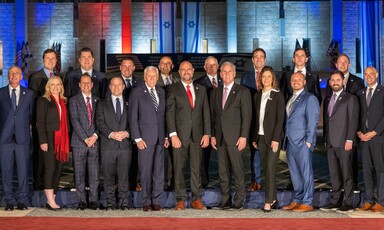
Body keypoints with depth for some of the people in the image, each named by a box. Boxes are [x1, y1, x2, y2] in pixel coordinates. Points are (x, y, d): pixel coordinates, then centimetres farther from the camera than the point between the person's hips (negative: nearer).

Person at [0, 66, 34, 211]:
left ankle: (23, 201, 9)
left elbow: (31, 114, 12)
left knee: (23, 171, 0)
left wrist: (25, 128, 6)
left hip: (22, 138, 0)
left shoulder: (29, 94, 9)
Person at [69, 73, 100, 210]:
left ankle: (93, 200, 7)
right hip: (79, 142, -2)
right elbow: (75, 121, -5)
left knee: (94, 173, 2)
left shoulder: (97, 100, 14)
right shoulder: (74, 100, 5)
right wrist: (85, 139, -12)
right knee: (79, 173, 1)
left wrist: (95, 135, -7)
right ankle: (81, 201, 7)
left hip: (94, 141, 2)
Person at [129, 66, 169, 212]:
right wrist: (137, 138, -9)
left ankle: (156, 201, 13)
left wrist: (166, 136, 7)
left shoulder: (162, 92, 13)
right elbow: (133, 117, -4)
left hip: (160, 137, 4)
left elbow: (164, 116, 14)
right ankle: (146, 202, 11)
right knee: (146, 171, 0)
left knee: (159, 171, 4)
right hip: (145, 137, -4)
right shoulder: (137, 92, -1)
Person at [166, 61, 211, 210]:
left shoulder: (201, 90, 14)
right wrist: (173, 135, -12)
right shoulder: (173, 89, 3)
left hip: (197, 135, 3)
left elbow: (206, 113, 12)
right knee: (179, 168, 0)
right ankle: (181, 200, 8)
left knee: (196, 168, 4)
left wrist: (207, 134, 3)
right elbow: (170, 113, -3)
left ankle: (197, 199, 11)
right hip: (180, 135, -2)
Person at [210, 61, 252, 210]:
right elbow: (212, 115, 15)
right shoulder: (215, 93, 15)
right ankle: (225, 200, 13)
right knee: (222, 171, 6)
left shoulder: (243, 92, 0)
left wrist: (243, 136, -11)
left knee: (237, 170, -3)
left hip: (235, 138, -5)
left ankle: (238, 201, 6)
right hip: (220, 138, 5)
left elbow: (247, 116, -5)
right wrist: (212, 135, 7)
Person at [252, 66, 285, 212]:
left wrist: (275, 139, -16)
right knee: (266, 169, 7)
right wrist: (254, 138, 10)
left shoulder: (278, 95, -3)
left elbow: (280, 118, -9)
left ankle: (269, 201, -7)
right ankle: (273, 199, 15)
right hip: (261, 136, 6)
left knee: (270, 169, -9)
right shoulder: (258, 96, 12)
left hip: (273, 137, -5)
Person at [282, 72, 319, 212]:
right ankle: (296, 200, 19)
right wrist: (285, 139, 11)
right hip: (291, 142, 8)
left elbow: (313, 121, -9)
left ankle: (307, 203, 1)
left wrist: (309, 141, -15)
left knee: (306, 172, -4)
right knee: (294, 173, 11)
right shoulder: (290, 100, 19)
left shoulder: (309, 98, -4)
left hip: (303, 142, -7)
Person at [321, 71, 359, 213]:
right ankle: (335, 201, 15)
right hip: (331, 142, 6)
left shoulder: (350, 98, -2)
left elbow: (353, 120, -8)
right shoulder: (327, 100, 17)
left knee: (346, 173, -2)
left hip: (344, 142, -6)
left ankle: (348, 203, 3)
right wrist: (326, 139, 13)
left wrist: (349, 140, -15)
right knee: (334, 173, 9)